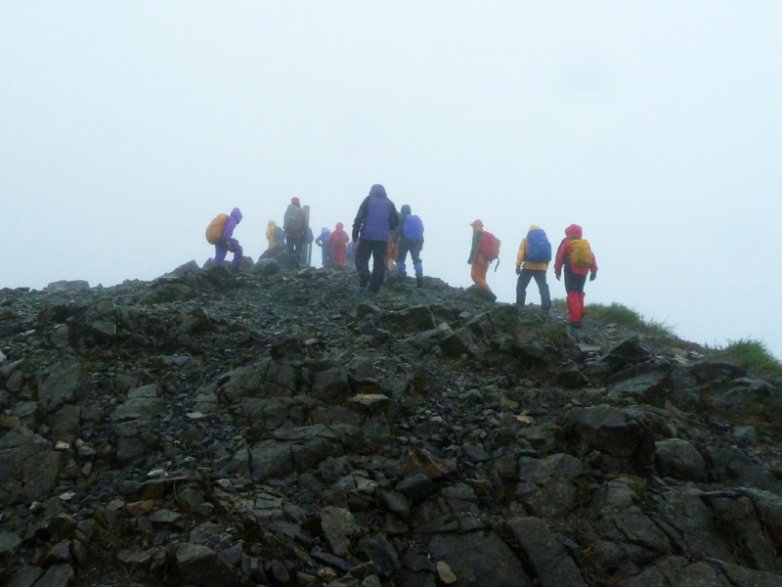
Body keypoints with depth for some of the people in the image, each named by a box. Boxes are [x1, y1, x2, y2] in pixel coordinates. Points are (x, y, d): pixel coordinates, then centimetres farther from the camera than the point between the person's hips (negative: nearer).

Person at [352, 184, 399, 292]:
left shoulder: (368, 200, 5)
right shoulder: (390, 203, 12)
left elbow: (359, 218, -4)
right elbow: (396, 221, 8)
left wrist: (355, 234, -3)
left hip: (367, 236, -2)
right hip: (383, 238, 2)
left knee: (361, 258, 8)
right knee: (379, 263, 6)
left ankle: (364, 276, -17)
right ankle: (375, 286, 2)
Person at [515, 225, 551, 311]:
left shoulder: (526, 239, 5)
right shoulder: (545, 240, 15)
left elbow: (521, 253, -6)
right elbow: (548, 255, 13)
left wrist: (518, 265, -9)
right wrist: (546, 267, 17)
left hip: (528, 267, -3)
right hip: (541, 268, 3)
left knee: (521, 286, 8)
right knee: (543, 287, 6)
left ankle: (519, 306, 2)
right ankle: (546, 306, -3)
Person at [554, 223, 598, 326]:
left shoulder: (566, 243, -4)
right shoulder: (585, 243, 8)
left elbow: (559, 258, -4)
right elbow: (592, 258, 5)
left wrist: (557, 271, 5)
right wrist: (593, 271, 9)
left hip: (571, 272, -5)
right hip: (583, 272, 5)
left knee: (572, 294, -7)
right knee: (579, 292, 23)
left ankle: (575, 318, -15)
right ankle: (580, 313, 25)